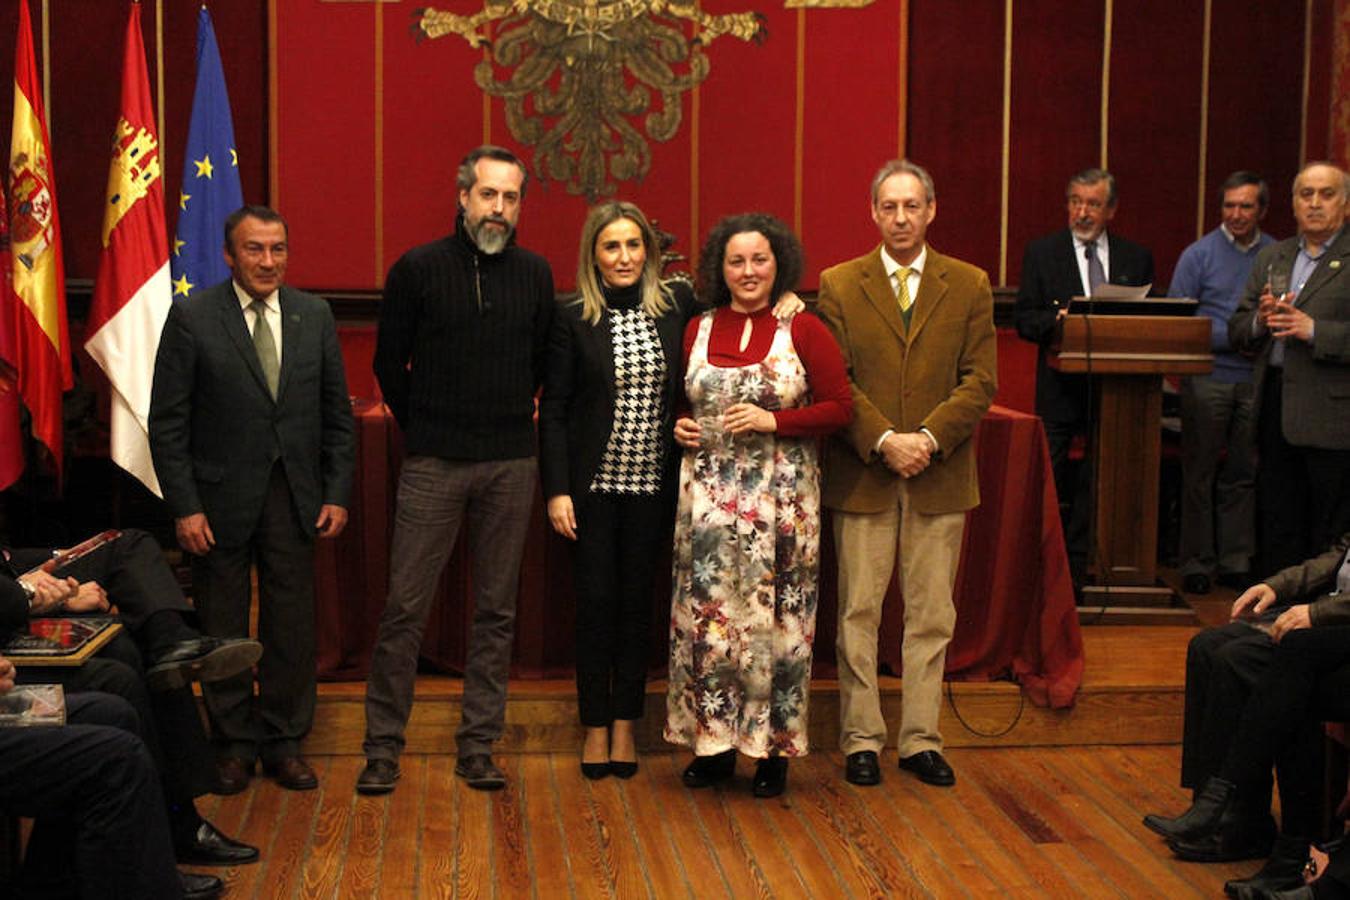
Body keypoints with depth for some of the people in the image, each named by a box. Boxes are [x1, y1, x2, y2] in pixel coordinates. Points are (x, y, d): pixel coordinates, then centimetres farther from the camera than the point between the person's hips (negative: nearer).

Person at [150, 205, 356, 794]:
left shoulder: (314, 315, 5)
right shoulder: (192, 317, -5)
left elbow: (337, 414, 9)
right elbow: (167, 423, -6)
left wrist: (337, 494, 2)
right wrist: (184, 507, -11)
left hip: (294, 496, 3)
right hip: (221, 498, -2)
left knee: (291, 626, 7)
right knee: (223, 630, 8)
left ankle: (282, 743, 21)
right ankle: (234, 745, 23)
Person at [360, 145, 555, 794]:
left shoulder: (535, 274, 6)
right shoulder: (418, 269, -1)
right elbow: (389, 362, 7)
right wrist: (422, 428, 11)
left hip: (510, 465, 3)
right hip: (434, 465, -2)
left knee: (496, 611, 7)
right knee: (405, 607, -3)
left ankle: (478, 747, 15)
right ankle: (382, 747, 8)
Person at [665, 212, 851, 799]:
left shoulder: (804, 331, 0)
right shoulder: (698, 331, 10)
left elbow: (839, 407, -4)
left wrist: (772, 421, -14)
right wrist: (680, 427, 1)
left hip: (781, 498, -3)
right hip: (709, 496, 3)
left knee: (775, 617, 0)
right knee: (706, 615, 1)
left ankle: (775, 748, 12)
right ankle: (713, 742, 15)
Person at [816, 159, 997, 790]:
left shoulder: (969, 285, 5)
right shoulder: (839, 285, 2)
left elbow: (980, 381, 0)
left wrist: (929, 438, -14)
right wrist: (883, 440, -15)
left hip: (940, 474, 1)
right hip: (862, 474, -1)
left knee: (932, 614, 7)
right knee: (858, 612, 4)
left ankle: (921, 739, 17)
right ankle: (861, 738, 15)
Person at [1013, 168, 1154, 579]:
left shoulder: (1136, 258, 10)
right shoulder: (1041, 253, 5)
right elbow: (1024, 319, 0)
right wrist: (1056, 321, -20)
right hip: (1060, 387, -1)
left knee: (1099, 480, 4)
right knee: (1050, 479, 1)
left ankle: (1082, 565, 11)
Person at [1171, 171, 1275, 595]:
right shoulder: (1198, 255, 1)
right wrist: (1235, 335, -12)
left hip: (1255, 380, 2)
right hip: (1209, 379, -2)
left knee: (1242, 475, 7)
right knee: (1200, 475, 1)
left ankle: (1236, 562, 15)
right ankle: (1197, 563, 9)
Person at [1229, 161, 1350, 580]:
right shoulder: (1271, 258, 17)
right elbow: (1236, 330, 16)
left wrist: (1314, 330, -19)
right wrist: (1261, 320, -5)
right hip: (1275, 409, 6)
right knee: (1278, 528, 13)